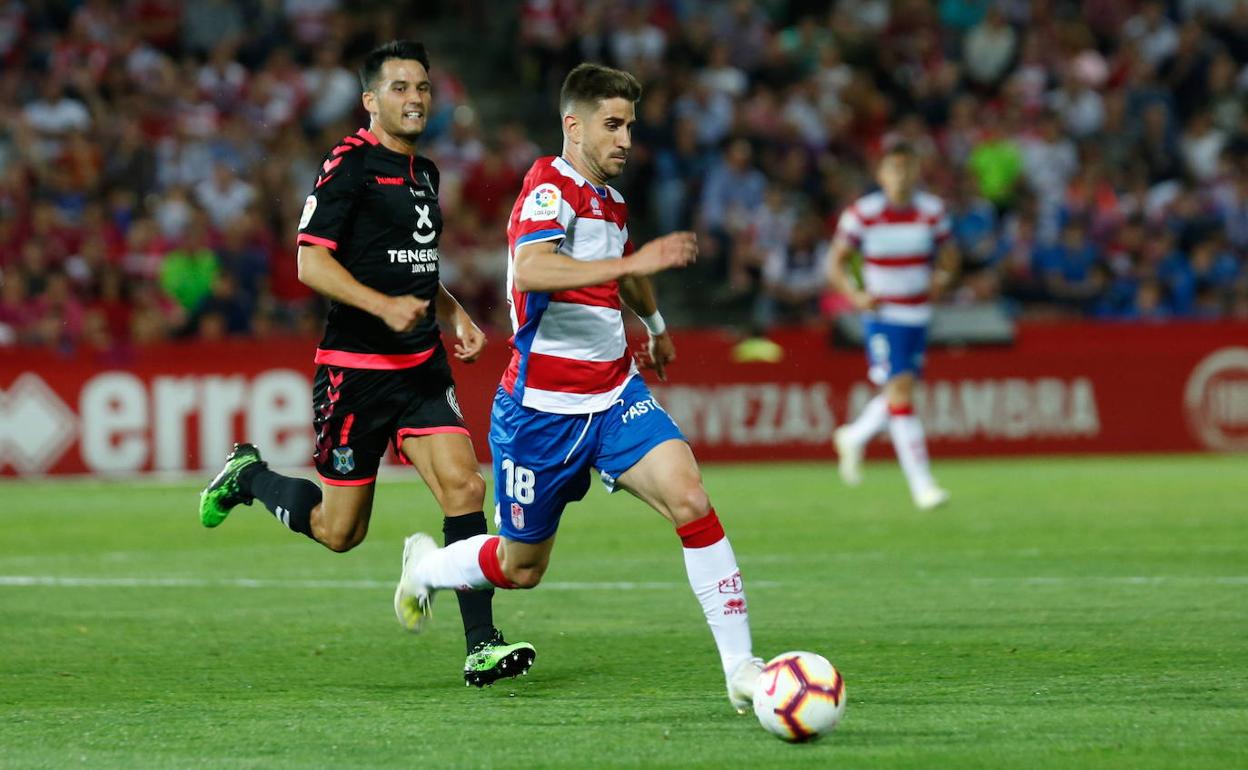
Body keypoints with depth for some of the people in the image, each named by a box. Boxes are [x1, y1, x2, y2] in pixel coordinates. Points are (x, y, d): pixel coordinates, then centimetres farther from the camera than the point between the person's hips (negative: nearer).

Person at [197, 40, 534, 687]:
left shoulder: (423, 173, 15)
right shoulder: (350, 166, -10)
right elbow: (310, 262, -16)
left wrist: (454, 315, 14)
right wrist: (382, 305, -27)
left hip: (422, 367, 6)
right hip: (355, 367, -6)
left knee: (464, 487, -12)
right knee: (339, 530, 3)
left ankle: (482, 646, -12)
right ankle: (248, 475, 31)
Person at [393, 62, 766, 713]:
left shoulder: (610, 200, 11)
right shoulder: (549, 189, -16)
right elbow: (532, 269, -38)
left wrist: (655, 325, 50)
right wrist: (633, 263, -44)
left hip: (614, 394, 6)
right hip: (541, 407, -6)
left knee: (689, 498, -19)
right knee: (521, 567, 9)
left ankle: (740, 666, -20)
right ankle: (426, 566, 43)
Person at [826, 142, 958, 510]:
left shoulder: (932, 211, 1)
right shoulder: (862, 213, -9)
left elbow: (948, 254, 13)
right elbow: (836, 261, -3)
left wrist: (942, 276, -10)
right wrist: (855, 295, -20)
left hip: (918, 314, 4)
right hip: (882, 315, -4)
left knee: (900, 391, 10)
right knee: (900, 390, -14)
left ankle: (853, 438, 40)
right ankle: (922, 484, -12)